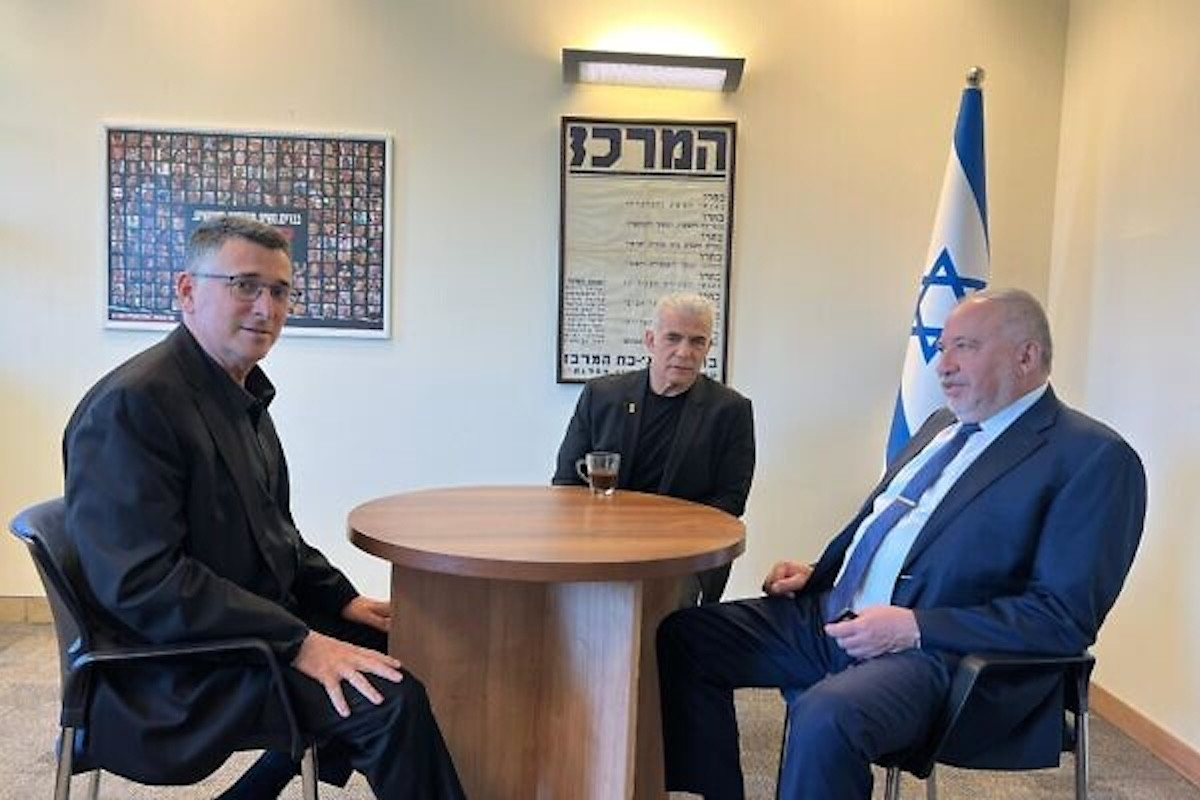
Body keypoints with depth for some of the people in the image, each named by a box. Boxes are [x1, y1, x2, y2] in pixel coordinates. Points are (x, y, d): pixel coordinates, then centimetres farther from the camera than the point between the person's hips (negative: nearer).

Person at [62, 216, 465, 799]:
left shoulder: (242, 395, 11)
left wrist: (341, 599, 5)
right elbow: (142, 583, -25)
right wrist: (298, 642, -26)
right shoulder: (131, 404, -19)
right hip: (175, 666, -10)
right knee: (392, 699, -24)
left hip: (258, 621, 10)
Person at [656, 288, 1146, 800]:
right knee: (683, 636, -2)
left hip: (940, 651, -8)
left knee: (826, 715, -36)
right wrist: (815, 572, 8)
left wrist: (915, 626, -19)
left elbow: (1066, 617, -13)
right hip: (832, 614, 8)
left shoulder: (1095, 458, -6)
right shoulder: (942, 424, 18)